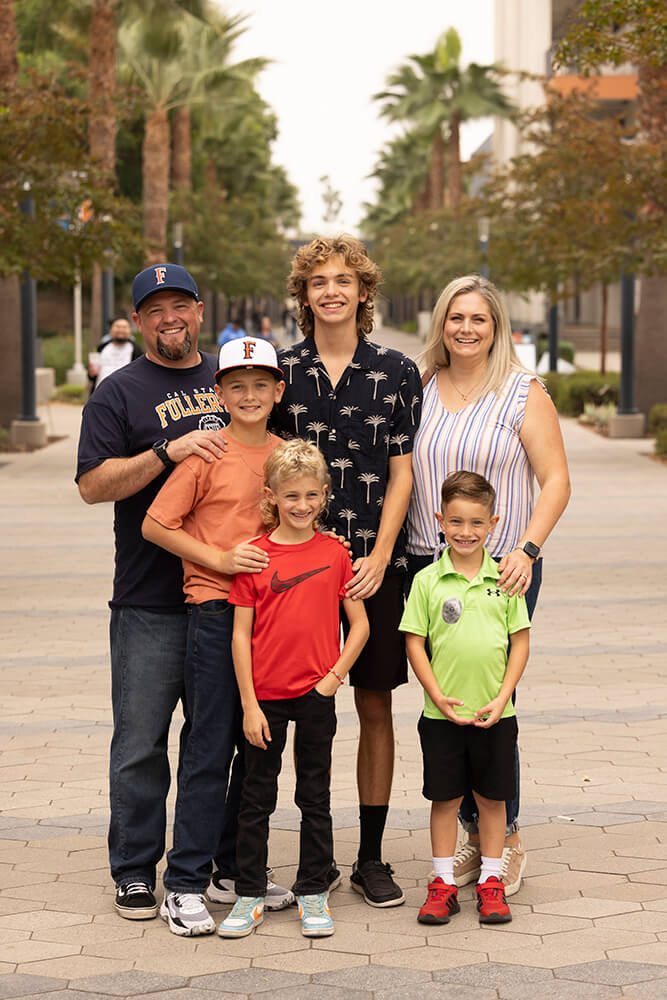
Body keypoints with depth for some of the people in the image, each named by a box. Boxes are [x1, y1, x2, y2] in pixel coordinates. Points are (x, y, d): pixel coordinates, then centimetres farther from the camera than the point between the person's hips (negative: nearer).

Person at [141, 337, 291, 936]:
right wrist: (220, 559, -14)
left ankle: (236, 866, 25)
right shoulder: (208, 453, -8)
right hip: (216, 610, -6)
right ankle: (185, 886, 2)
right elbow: (155, 525, -8)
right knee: (209, 747, -4)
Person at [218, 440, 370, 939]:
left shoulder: (335, 553, 0)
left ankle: (314, 895, 19)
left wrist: (334, 675, -6)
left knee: (315, 795, 9)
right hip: (265, 695, 0)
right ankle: (250, 896, 16)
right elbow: (241, 635, -3)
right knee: (257, 795, 7)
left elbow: (359, 624, 5)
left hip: (316, 693, 1)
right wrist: (249, 705, -7)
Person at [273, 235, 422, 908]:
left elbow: (402, 474, 2)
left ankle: (371, 858, 13)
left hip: (376, 564, 0)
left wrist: (378, 558, -7)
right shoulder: (281, 371, 5)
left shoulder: (397, 372, 3)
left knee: (376, 707, 4)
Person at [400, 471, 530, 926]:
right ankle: (443, 883, 17)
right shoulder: (428, 581, -3)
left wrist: (502, 698, -6)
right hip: (442, 714, -1)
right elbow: (415, 642, -1)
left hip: (495, 714, 1)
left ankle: (490, 881, 21)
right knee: (445, 798, 7)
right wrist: (438, 696, -10)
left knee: (492, 798, 9)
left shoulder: (505, 578, 0)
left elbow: (521, 642, 2)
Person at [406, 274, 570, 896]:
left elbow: (556, 482, -5)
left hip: (501, 569, -4)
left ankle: (506, 839, 12)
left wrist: (526, 549, -18)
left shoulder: (524, 393, -1)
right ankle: (472, 836, 18)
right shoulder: (422, 390, 10)